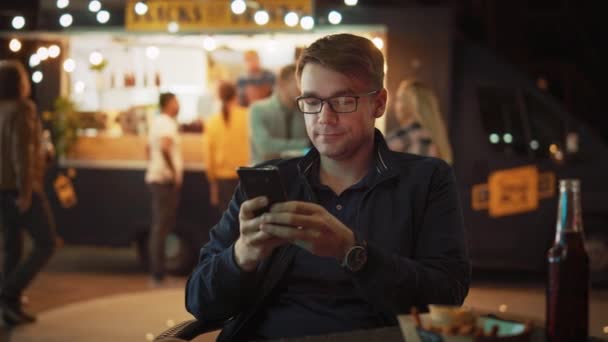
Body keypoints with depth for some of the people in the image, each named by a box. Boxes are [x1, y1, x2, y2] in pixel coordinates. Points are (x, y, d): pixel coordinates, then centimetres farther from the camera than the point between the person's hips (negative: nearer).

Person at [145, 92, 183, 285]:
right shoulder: (167, 123, -12)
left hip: (155, 177, 10)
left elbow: (150, 148, 26)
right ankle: (158, 275, -7)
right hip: (166, 180, -10)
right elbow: (165, 148, -27)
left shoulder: (157, 122, 18)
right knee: (162, 228, -8)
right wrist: (174, 172, -22)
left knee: (159, 227, 13)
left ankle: (156, 272, 18)